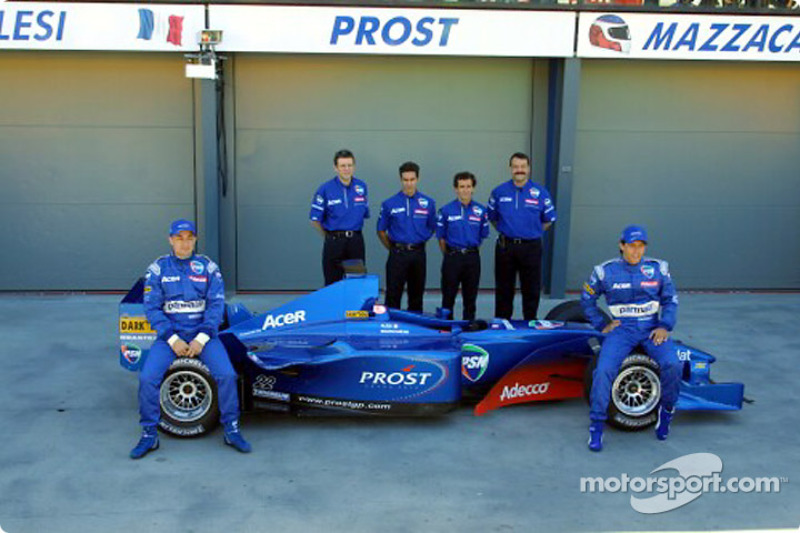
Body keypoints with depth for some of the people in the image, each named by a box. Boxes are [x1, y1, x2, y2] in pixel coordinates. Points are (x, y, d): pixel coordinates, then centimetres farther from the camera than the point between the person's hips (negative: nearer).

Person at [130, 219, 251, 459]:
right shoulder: (158, 268, 3)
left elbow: (216, 305, -2)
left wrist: (201, 339, -13)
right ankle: (149, 435, 1)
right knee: (147, 378, -20)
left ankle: (232, 430, 0)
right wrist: (172, 340, -12)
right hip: (169, 333, 0)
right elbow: (152, 308, -1)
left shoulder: (208, 267, 4)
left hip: (202, 333, 0)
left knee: (226, 374, -21)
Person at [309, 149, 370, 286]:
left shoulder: (361, 187, 5)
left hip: (356, 242, 3)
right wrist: (330, 237, 2)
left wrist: (353, 233, 9)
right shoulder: (325, 189, -6)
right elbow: (315, 219, -3)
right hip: (334, 243, -3)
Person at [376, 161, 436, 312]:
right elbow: (381, 231, 7)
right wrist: (393, 248, 3)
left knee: (416, 296, 11)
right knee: (393, 297, -1)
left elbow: (432, 228, 13)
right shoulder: (389, 204, 0)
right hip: (397, 254, -1)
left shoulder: (428, 203, 2)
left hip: (418, 254, 2)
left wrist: (418, 243, 7)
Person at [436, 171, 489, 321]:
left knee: (470, 297, 9)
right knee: (448, 297, 4)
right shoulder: (446, 211, -2)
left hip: (472, 258, 2)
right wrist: (450, 255, 5)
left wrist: (471, 251, 8)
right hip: (452, 258, -1)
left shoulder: (480, 211, 3)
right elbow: (441, 237, 3)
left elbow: (483, 236, 11)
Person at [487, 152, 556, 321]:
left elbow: (548, 220, 9)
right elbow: (492, 217, 14)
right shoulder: (499, 192, 3)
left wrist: (533, 233, 5)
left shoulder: (541, 193, 0)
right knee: (503, 289, 9)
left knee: (531, 289, 4)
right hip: (505, 247, 1)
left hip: (531, 247, -1)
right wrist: (505, 232, 8)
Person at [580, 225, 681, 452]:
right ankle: (597, 425, -8)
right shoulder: (605, 271, 0)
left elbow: (671, 300, 10)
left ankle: (666, 410, 4)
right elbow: (587, 300, 11)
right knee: (604, 370, -24)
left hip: (651, 328, 1)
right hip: (621, 329, -1)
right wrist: (602, 325, 4)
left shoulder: (658, 268, 4)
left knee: (672, 365, -25)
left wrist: (664, 326, -4)